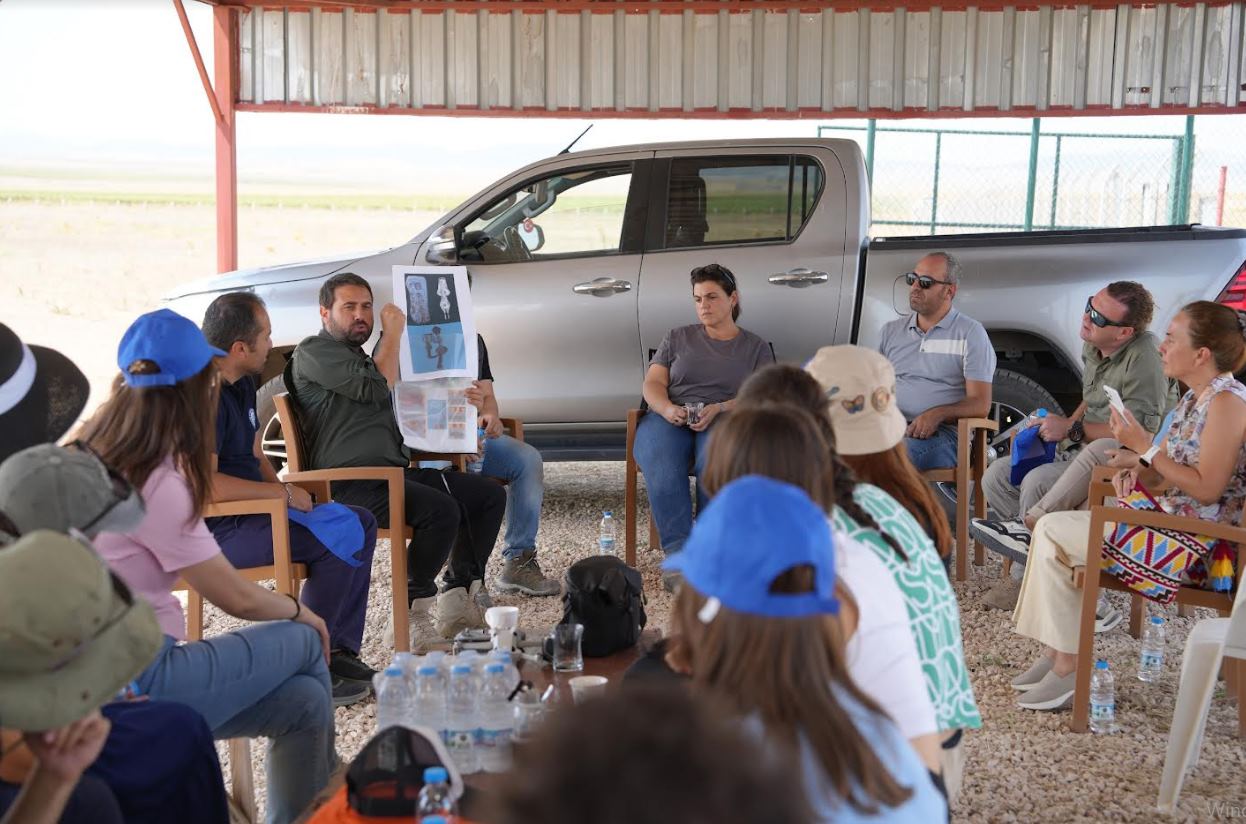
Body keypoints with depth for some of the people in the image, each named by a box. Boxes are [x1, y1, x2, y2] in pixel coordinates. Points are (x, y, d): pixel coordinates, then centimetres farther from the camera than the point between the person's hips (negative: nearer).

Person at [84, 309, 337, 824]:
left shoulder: (93, 453, 5)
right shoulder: (157, 485, -20)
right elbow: (236, 598, -12)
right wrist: (300, 612, 6)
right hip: (137, 683, -8)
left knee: (305, 701, 8)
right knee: (306, 642, 7)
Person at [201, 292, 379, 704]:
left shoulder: (241, 384, 13)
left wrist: (284, 494, 2)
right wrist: (283, 492, -20)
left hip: (250, 511, 11)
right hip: (218, 527, -11)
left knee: (360, 524, 7)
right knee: (335, 541, -23)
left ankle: (338, 650, 7)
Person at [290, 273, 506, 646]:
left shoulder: (361, 358, 29)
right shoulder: (315, 351, -1)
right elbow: (376, 389, -14)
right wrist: (393, 331, -1)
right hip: (351, 484, -9)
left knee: (490, 494, 3)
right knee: (442, 509, -31)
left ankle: (460, 594, 5)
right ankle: (414, 613, -17)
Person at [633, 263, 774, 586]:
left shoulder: (755, 347, 19)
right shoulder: (678, 338, 23)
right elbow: (653, 383, 13)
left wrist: (720, 409, -14)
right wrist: (668, 409, -11)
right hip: (669, 417, 1)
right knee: (659, 465, -36)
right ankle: (677, 552, -35)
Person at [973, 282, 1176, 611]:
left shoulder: (1144, 356, -21)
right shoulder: (1092, 347, 8)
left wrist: (1073, 430, -17)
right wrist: (1067, 424, 6)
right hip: (1087, 453, 10)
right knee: (997, 476, -5)